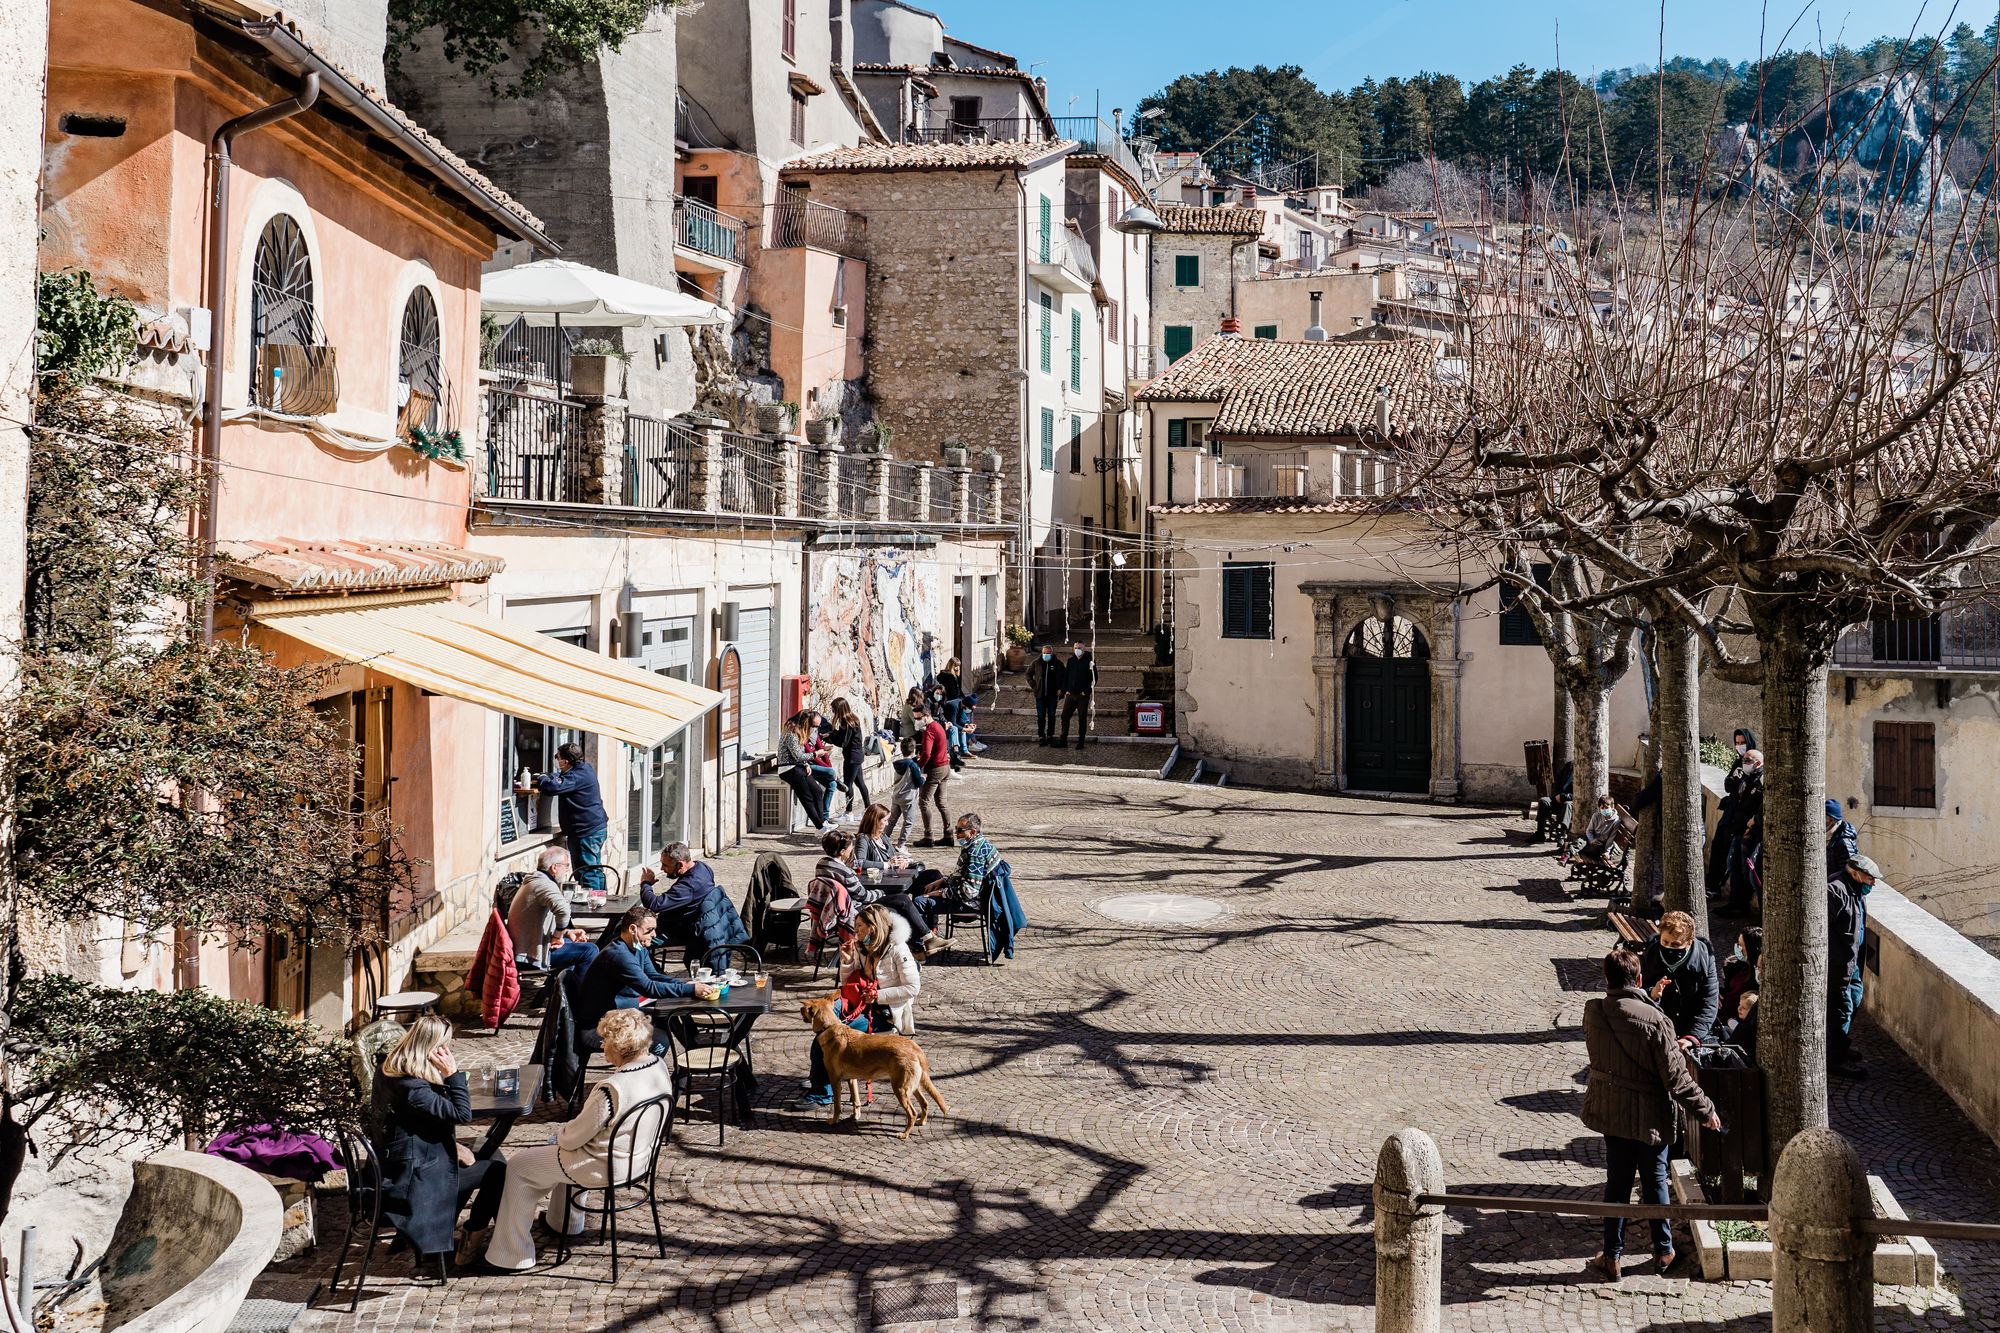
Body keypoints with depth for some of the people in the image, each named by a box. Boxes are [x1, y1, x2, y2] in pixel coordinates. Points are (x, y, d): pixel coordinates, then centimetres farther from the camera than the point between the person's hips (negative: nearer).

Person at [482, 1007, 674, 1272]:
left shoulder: (611, 1089, -33)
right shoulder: (660, 1066, -9)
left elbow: (574, 1138, -21)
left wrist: (560, 1131, 3)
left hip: (608, 1167, -9)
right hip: (641, 1156, 9)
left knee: (518, 1168, 9)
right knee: (560, 1151, 36)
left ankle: (512, 1256, 17)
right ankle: (562, 1220, 51)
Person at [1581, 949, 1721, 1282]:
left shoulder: (1593, 1012, -10)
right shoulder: (1655, 1020, -24)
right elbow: (1675, 1076, -19)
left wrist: (1649, 999, 16)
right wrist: (1705, 1110, -6)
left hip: (1611, 1112, 3)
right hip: (1649, 1115, -3)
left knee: (1617, 1182, 14)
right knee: (1654, 1182, 13)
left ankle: (1612, 1255, 19)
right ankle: (1663, 1251, 28)